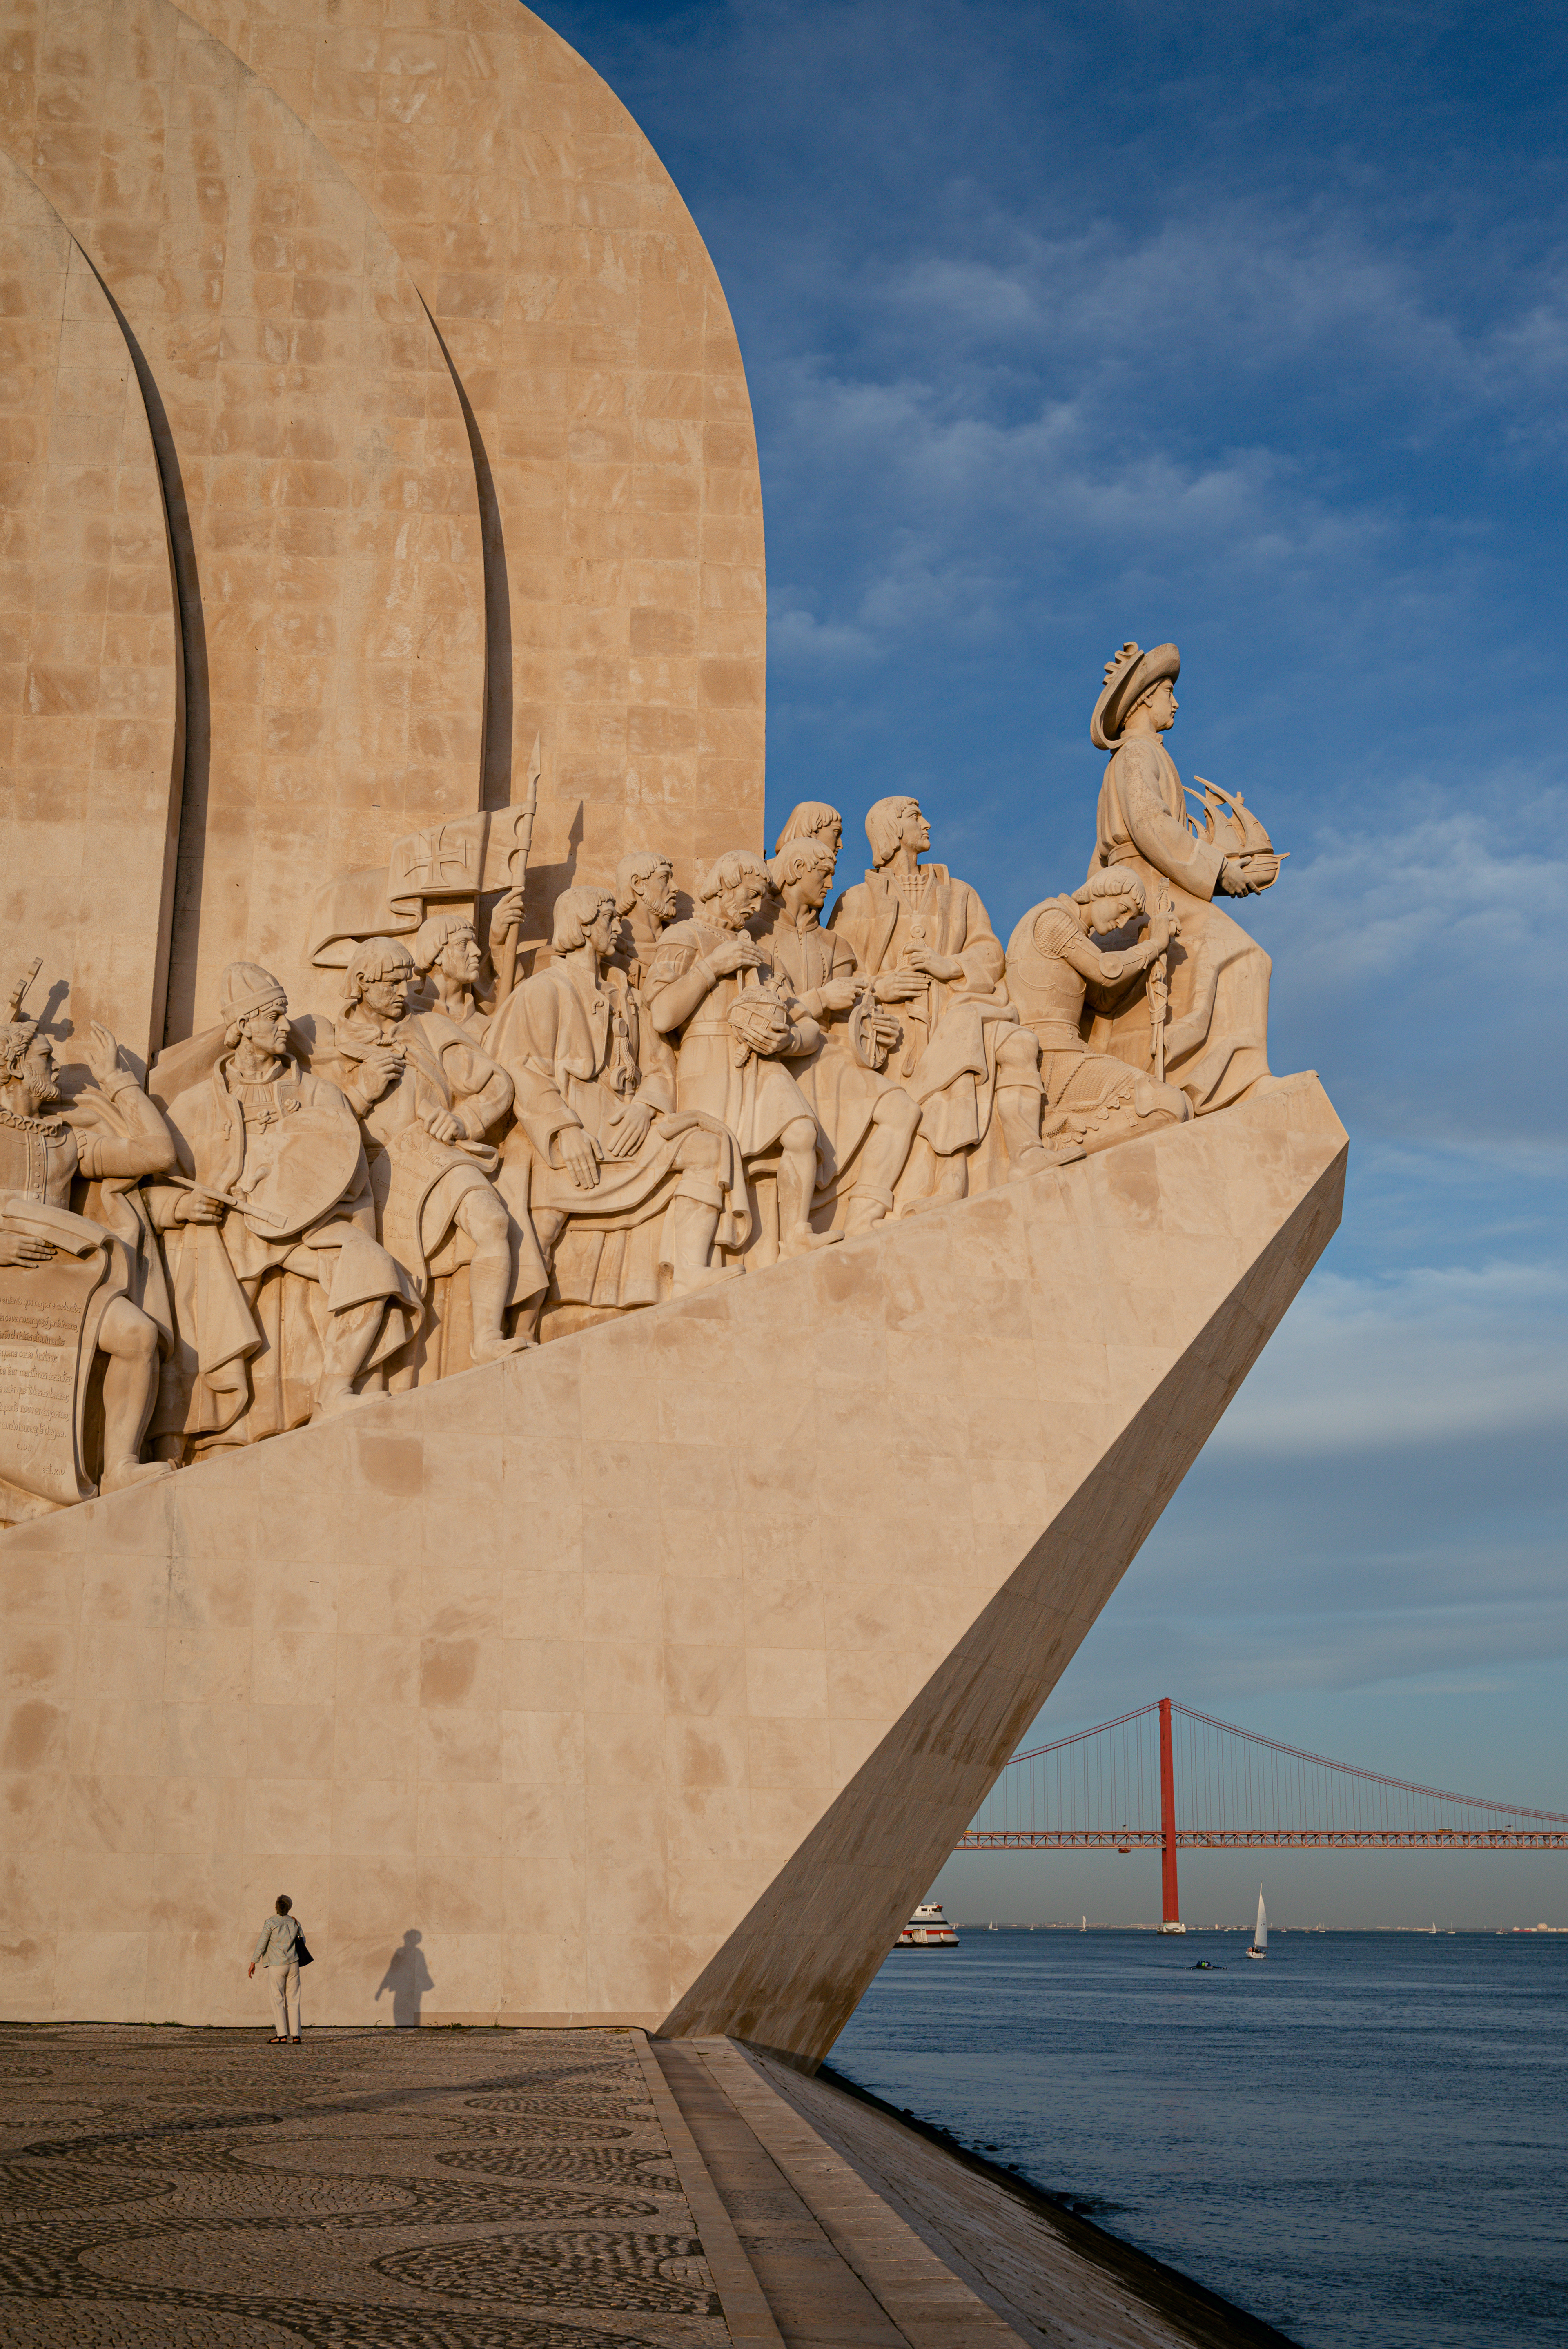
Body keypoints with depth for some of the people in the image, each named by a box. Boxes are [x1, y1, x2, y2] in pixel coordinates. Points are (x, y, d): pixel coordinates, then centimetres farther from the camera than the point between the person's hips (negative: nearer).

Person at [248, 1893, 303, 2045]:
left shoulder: (271, 1923, -7)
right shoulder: (294, 1923, 6)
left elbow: (261, 1944, -6)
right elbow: (302, 1940, 19)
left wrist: (253, 1963, 1)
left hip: (277, 1966, -4)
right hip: (293, 1964, 4)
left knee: (278, 2000, -1)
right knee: (293, 2000, 6)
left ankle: (282, 2034, -6)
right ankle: (295, 2035, 4)